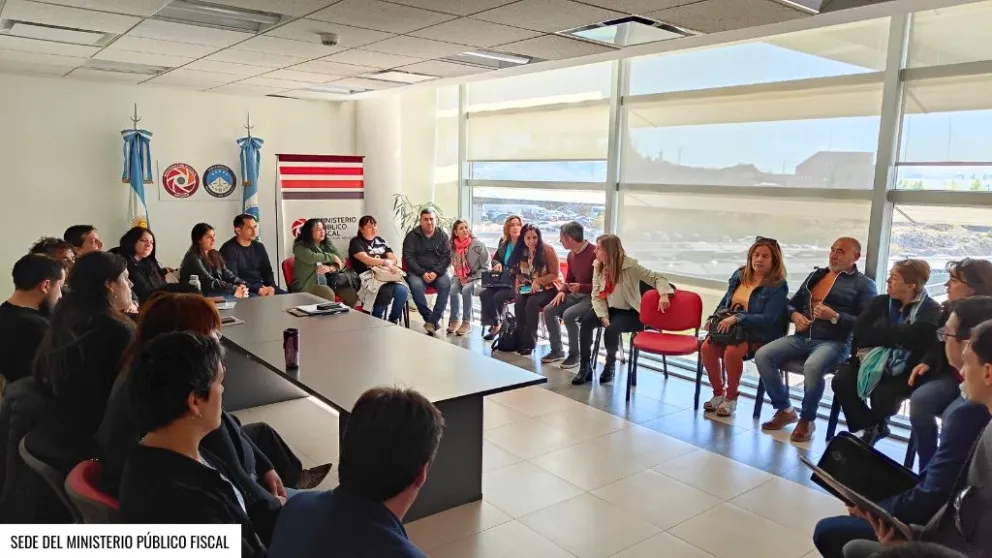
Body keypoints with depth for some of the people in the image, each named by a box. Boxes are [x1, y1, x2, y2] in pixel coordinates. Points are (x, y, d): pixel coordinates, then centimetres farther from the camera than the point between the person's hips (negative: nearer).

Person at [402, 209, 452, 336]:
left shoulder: (442, 235, 8)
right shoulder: (412, 236, 3)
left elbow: (447, 257, 3)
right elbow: (408, 257, -3)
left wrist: (436, 272, -14)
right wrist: (422, 273, -16)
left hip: (438, 271, 1)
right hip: (417, 271, -1)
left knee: (446, 284, -30)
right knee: (416, 286, -33)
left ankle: (432, 320, -25)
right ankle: (429, 317, -18)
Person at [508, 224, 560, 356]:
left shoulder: (547, 250, -13)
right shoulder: (521, 252, 4)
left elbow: (555, 274, -10)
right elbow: (519, 273, 17)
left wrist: (538, 281, -23)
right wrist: (518, 285, -3)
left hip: (549, 287, -5)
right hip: (529, 288, 5)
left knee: (531, 303, -32)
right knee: (519, 303, -26)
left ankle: (530, 342, -22)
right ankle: (520, 340, -17)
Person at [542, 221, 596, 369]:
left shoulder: (594, 253, -20)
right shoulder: (571, 255, 8)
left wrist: (581, 287, -29)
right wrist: (562, 291, 0)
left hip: (592, 296, -9)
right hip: (576, 294, 9)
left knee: (568, 315, -30)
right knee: (548, 310, -6)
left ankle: (574, 354, -11)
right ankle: (557, 351, 5)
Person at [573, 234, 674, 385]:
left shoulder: (630, 266, -19)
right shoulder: (598, 266, -4)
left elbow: (656, 277, -15)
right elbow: (597, 295, -7)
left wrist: (664, 295, -35)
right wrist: (603, 317, -20)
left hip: (629, 312, -4)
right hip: (609, 308, 5)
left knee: (611, 329, -32)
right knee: (585, 322, -23)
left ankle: (610, 365, -2)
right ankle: (585, 367, -10)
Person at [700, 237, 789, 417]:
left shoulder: (778, 286, -8)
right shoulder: (739, 275, 10)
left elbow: (768, 319, -19)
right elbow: (724, 302, 20)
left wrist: (736, 318, -27)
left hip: (758, 335, -5)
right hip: (730, 329, 5)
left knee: (732, 351, -35)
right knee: (707, 347, -24)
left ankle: (731, 397, -11)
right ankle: (718, 393, -3)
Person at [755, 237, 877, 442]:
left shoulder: (864, 285, 4)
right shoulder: (816, 275, 21)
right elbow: (791, 303, 25)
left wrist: (834, 317, -16)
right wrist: (795, 315, 2)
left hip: (834, 342, -5)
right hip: (801, 338, 6)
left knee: (812, 367, -38)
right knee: (762, 355, -18)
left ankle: (807, 419, -11)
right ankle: (785, 410, -1)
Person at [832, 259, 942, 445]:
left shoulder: (931, 310, -5)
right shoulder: (881, 301, 11)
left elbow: (909, 337, -22)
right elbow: (860, 331, 0)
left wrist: (878, 331, -9)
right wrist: (893, 336, -14)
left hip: (903, 369, -4)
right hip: (872, 360, 5)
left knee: (881, 395, -30)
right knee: (841, 381, -22)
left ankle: (876, 426, 11)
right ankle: (872, 426, 4)